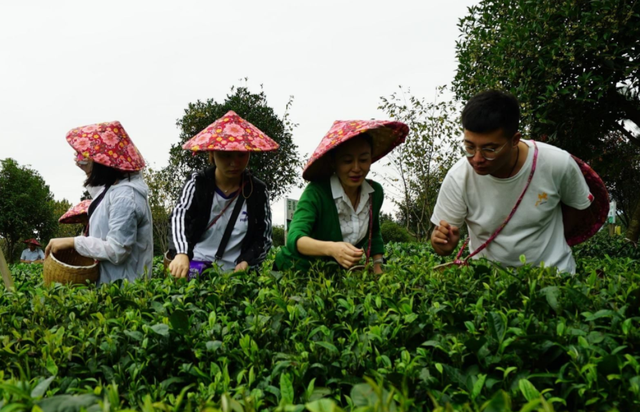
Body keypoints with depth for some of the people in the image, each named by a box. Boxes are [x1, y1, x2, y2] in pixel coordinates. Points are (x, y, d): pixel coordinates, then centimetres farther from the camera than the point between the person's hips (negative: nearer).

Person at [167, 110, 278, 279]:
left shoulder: (258, 191, 1)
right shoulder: (197, 183, 1)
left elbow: (264, 237, 6)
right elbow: (179, 216, -15)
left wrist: (247, 261, -13)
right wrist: (181, 253, -33)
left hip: (235, 272, 1)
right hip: (194, 269, -1)